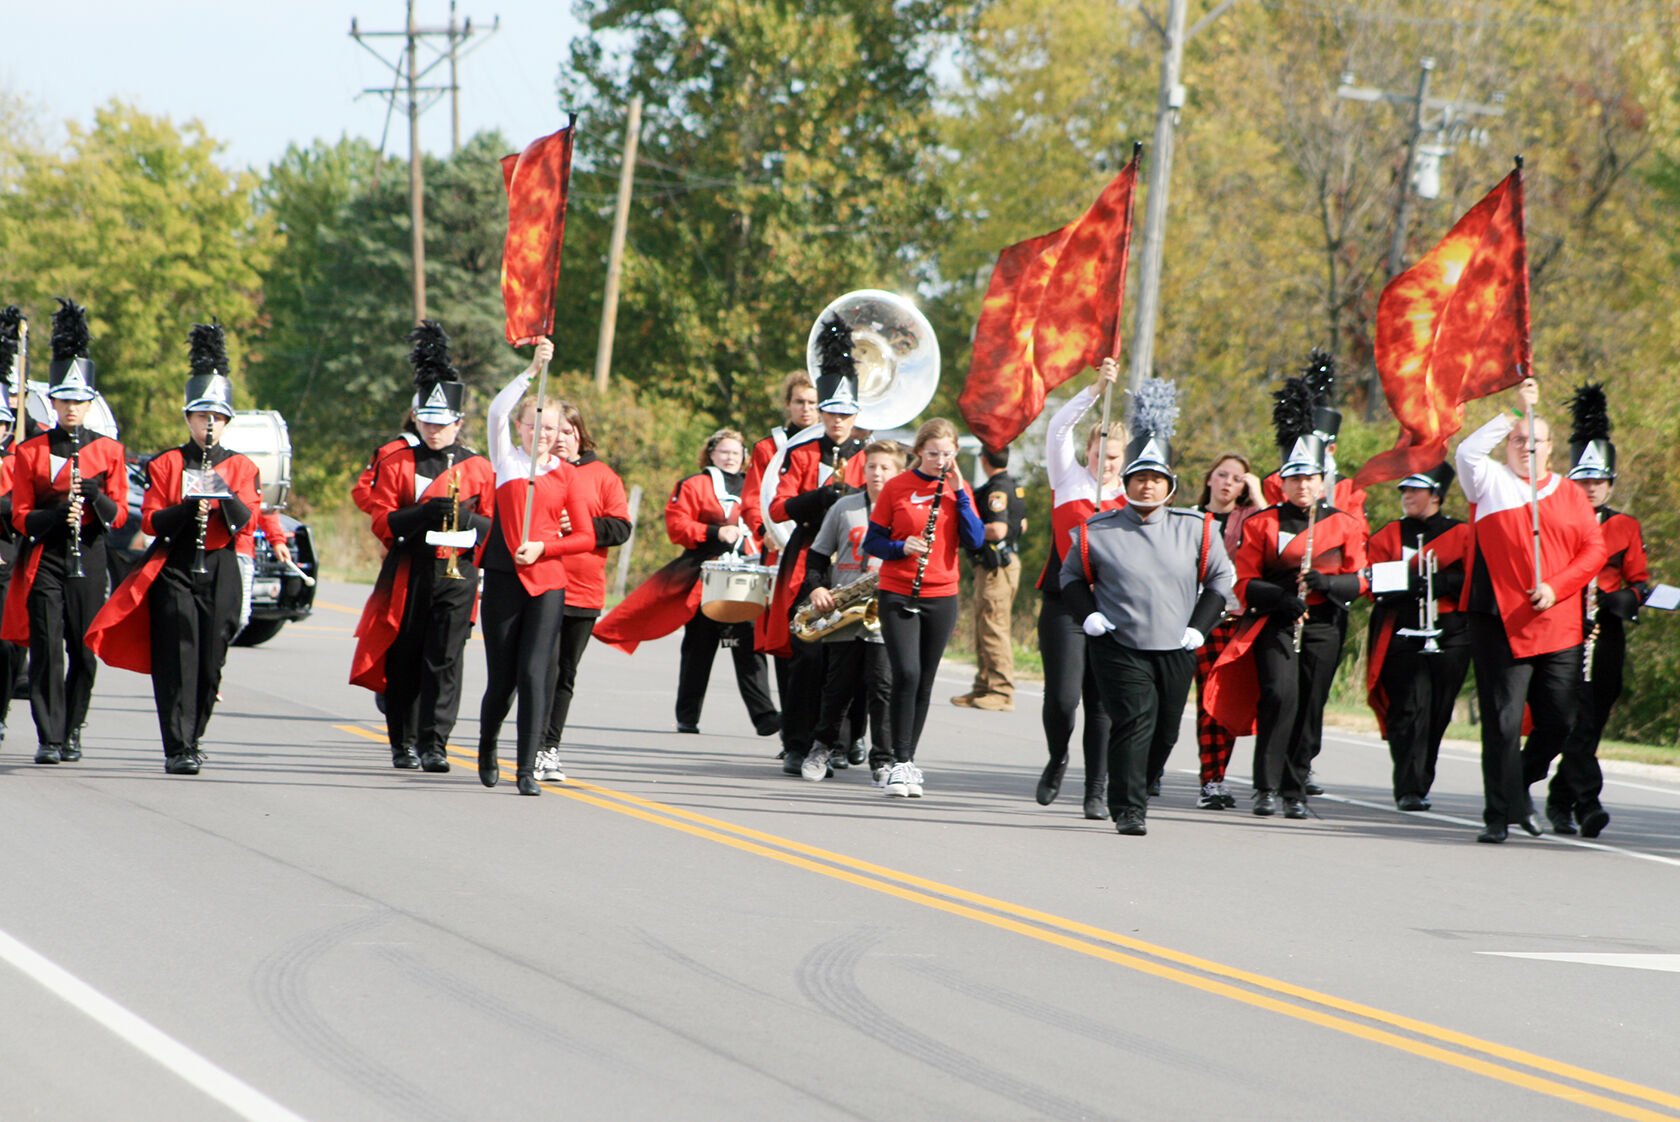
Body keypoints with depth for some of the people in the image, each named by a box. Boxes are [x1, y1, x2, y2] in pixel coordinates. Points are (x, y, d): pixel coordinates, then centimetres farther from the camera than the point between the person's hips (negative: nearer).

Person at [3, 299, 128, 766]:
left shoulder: (108, 451, 6)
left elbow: (118, 516, 3)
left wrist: (95, 497, -18)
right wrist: (58, 515, -17)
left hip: (87, 559, 1)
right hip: (44, 558, -1)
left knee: (84, 652, 2)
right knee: (47, 651, -9)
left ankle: (72, 731, 18)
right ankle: (49, 739, -9)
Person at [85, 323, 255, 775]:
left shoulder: (240, 467, 10)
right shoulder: (166, 464, 5)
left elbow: (247, 521, -2)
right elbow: (151, 521, -2)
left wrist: (225, 493, -19)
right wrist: (190, 507, -18)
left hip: (221, 572, 2)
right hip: (175, 568, -2)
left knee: (210, 662, 3)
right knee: (178, 660, -11)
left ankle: (193, 738, 20)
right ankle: (178, 749, -16)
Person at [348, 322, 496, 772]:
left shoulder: (478, 468, 8)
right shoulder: (397, 463, 7)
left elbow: (495, 525, 9)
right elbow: (382, 522, 0)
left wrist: (468, 518, -13)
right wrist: (423, 514, -16)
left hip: (456, 573, -1)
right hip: (407, 573, 1)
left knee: (445, 659, -9)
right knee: (403, 659, 3)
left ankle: (434, 745, -11)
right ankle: (403, 744, 14)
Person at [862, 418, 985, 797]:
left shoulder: (958, 489, 7)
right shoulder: (897, 488, -2)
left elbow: (975, 541, -4)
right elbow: (872, 542, 0)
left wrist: (959, 493, -10)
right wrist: (902, 547, -19)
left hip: (941, 597, 3)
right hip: (898, 594, -3)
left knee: (924, 682, 7)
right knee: (906, 674, -16)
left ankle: (906, 761, 17)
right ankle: (900, 763, -12)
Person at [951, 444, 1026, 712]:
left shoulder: (997, 489, -17)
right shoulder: (1015, 488, 14)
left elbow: (998, 530, -26)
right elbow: (1022, 525, 25)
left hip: (996, 566, -10)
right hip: (1008, 558, 10)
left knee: (994, 629, -10)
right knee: (984, 629, 17)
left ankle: (1001, 693, -11)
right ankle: (984, 687, 23)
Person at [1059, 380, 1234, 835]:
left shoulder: (1196, 530, 2)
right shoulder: (1097, 532, -1)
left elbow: (1221, 578, 13)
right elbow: (1072, 576, 13)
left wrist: (1200, 627, 3)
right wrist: (1089, 615, -4)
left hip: (1176, 651, 3)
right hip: (1120, 648, -3)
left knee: (1165, 732, 10)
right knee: (1134, 721, -16)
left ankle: (1138, 787, 34)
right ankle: (1128, 809, -13)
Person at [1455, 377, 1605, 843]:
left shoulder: (1570, 495, 13)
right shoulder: (1490, 482, 8)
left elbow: (1595, 550, 8)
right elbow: (1467, 451, -12)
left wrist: (1557, 587, -7)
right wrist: (1515, 411, -10)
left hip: (1558, 627, 1)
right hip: (1500, 626, -1)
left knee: (1564, 719, 4)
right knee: (1502, 723, -4)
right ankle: (1502, 816, -2)